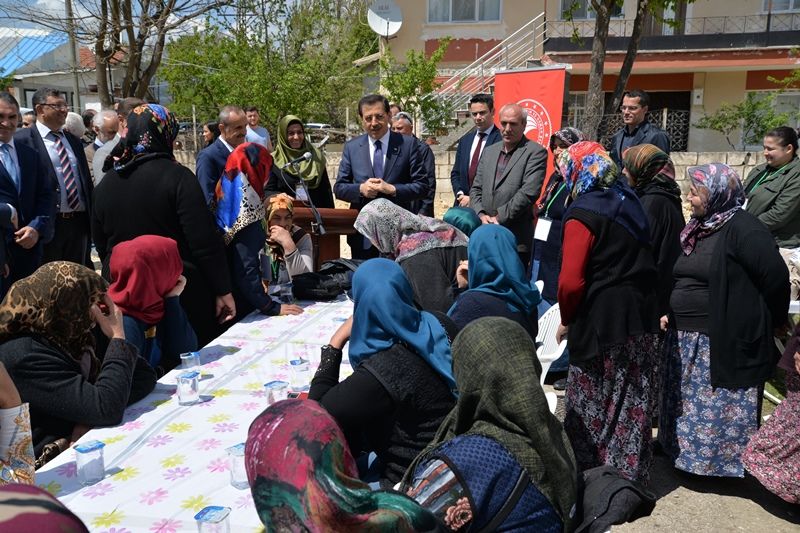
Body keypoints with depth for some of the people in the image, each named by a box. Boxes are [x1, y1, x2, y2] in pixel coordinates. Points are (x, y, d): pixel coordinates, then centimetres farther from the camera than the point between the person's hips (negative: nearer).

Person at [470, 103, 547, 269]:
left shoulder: (535, 152, -3)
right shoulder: (489, 151, 17)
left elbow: (528, 192, -13)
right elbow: (476, 189, 15)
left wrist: (499, 217, -13)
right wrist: (481, 215, -3)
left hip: (516, 238, -5)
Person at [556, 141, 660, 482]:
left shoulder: (583, 214, -14)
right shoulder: (629, 202, 10)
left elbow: (570, 282, -21)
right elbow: (644, 264, 15)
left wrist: (566, 320, -5)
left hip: (602, 324, -8)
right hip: (642, 318, 8)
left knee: (591, 407, 7)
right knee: (633, 404, 17)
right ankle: (631, 476, 31)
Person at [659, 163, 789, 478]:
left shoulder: (742, 229, -16)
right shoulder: (698, 229, 13)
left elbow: (775, 277, -17)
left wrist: (765, 323, -6)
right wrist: (672, 313, 12)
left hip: (724, 343, -9)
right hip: (686, 340, 9)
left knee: (720, 410, 4)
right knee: (689, 406, 18)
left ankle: (726, 462, 20)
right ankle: (685, 451, 33)